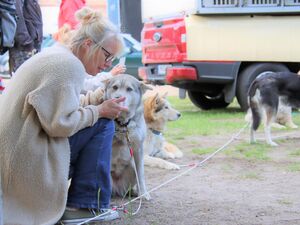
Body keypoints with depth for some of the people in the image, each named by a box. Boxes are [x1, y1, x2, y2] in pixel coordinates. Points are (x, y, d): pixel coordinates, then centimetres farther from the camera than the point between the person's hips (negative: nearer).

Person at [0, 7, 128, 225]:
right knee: (103, 124, -6)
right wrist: (99, 111, -10)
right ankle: (86, 206, -3)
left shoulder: (55, 55, 16)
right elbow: (59, 123, -22)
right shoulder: (70, 65, -15)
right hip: (29, 163, -10)